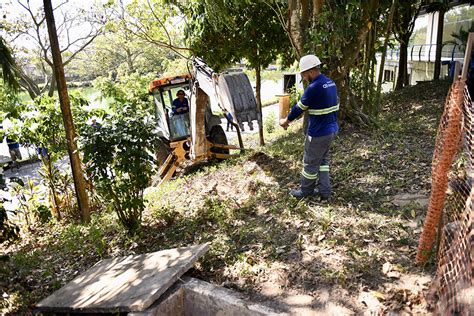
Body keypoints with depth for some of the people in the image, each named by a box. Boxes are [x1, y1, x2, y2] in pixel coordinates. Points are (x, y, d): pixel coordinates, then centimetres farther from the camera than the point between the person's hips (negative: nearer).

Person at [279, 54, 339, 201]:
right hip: (331, 130, 9)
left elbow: (299, 108, -12)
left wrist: (286, 121, 4)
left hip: (318, 133, -9)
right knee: (323, 160, 19)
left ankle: (306, 191, 25)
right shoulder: (330, 83, 6)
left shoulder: (314, 88, -22)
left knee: (310, 163, 8)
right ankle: (324, 191, 23)